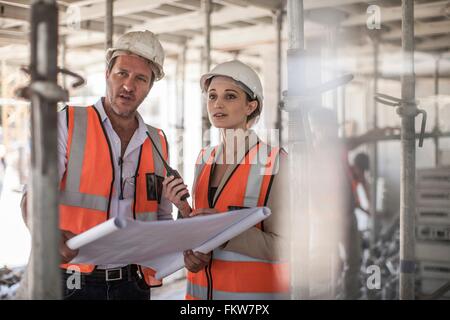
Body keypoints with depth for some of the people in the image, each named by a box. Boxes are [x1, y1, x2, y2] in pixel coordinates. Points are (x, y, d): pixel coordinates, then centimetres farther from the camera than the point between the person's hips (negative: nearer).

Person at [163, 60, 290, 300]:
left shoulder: (275, 160, -13)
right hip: (202, 287, 5)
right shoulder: (205, 159, 4)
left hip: (255, 289, -5)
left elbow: (282, 248, -15)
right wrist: (183, 208, -10)